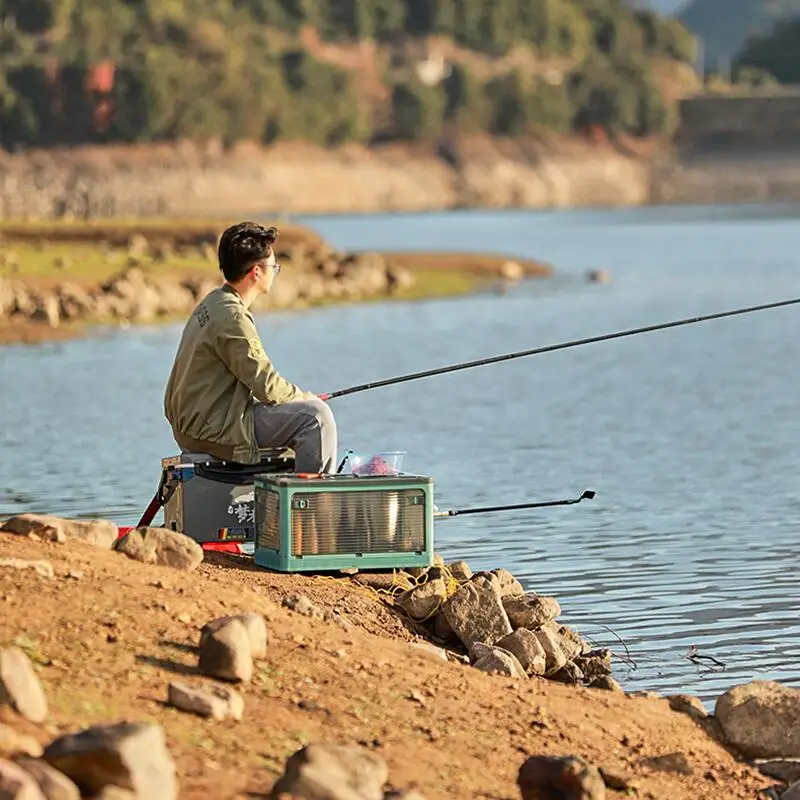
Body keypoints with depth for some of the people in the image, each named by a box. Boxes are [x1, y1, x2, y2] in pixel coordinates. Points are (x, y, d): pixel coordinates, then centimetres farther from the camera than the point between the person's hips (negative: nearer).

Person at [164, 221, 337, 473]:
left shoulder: (212, 303, 11)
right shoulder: (231, 317, -20)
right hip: (212, 430, -11)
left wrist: (300, 397, 11)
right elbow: (267, 386, -20)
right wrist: (307, 398, -1)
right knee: (315, 416, -15)